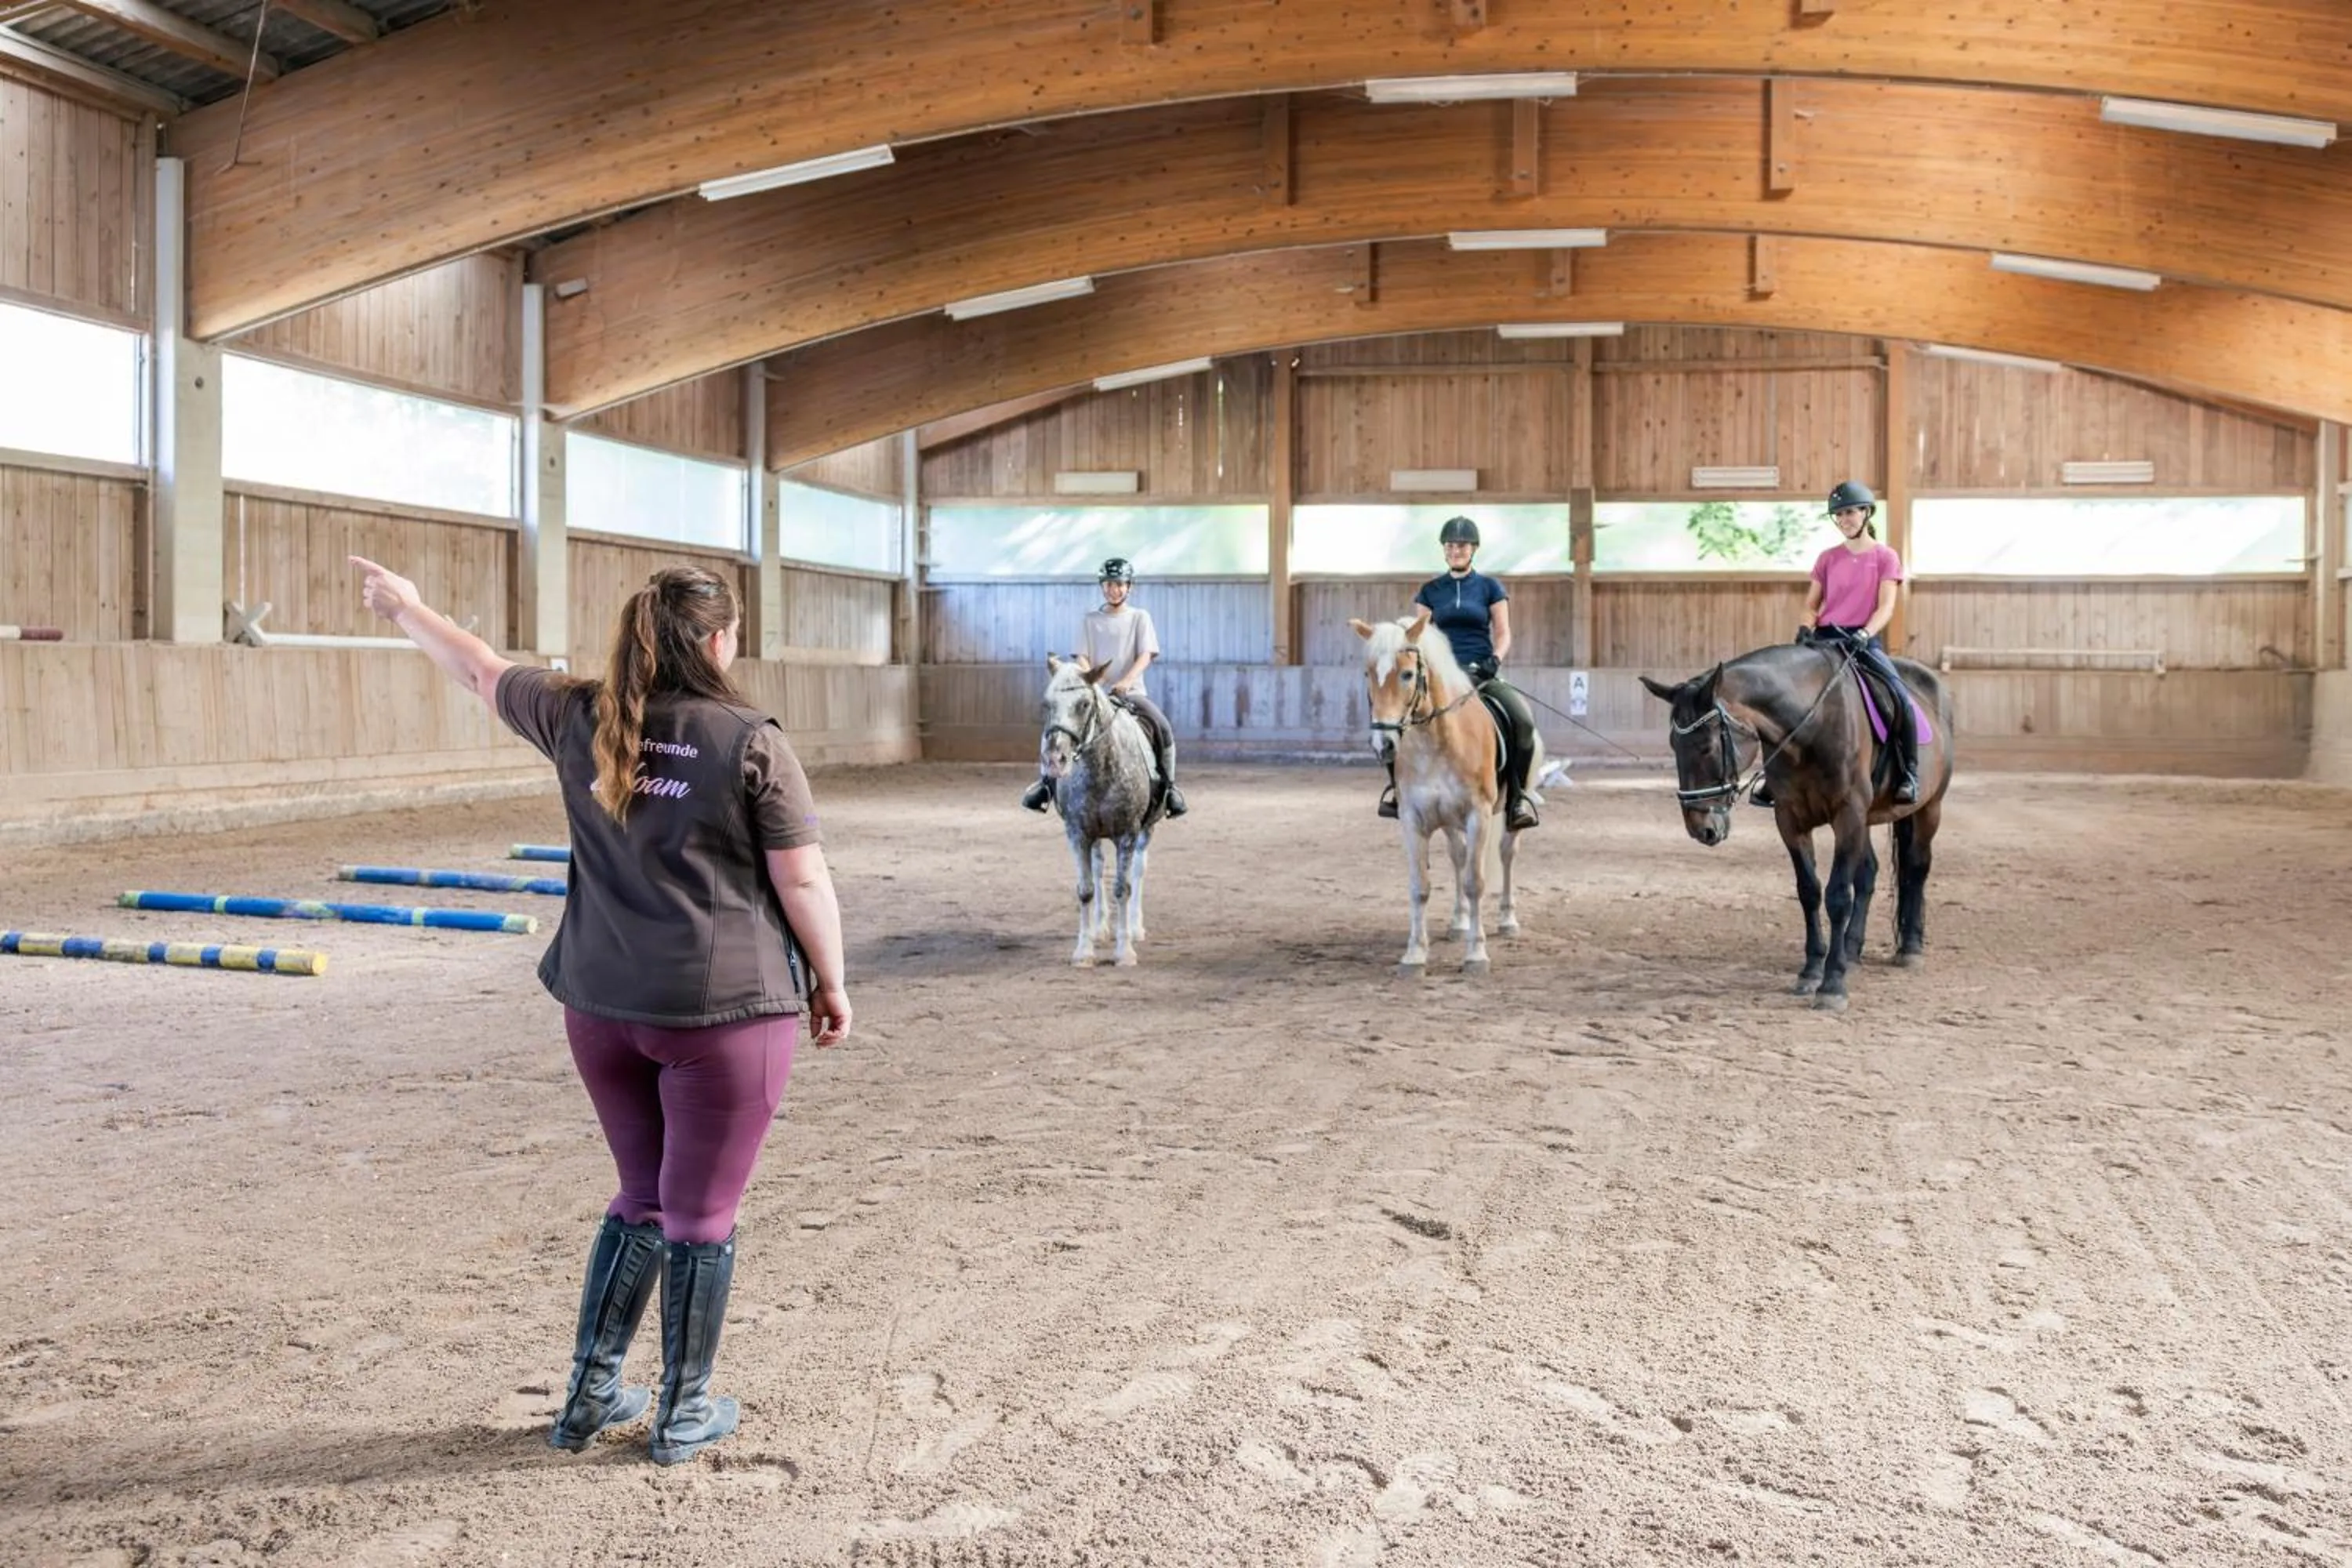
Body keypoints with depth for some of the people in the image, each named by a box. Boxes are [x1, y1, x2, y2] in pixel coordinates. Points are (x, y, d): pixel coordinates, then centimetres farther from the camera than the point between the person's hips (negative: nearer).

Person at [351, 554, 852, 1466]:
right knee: (702, 1213, 7)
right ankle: (685, 1413, 19)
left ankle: (590, 1392, 27)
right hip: (725, 1009, -5)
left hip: (603, 1004, 5)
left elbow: (481, 672, 19)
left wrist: (405, 606, 36)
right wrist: (831, 982, 5)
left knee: (643, 1199, 21)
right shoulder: (752, 742, -10)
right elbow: (803, 881, -8)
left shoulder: (581, 721, 3)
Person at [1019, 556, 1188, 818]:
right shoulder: (1091, 620, 11)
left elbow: (1145, 656, -6)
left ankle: (1168, 785, -11)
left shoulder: (1140, 617, 6)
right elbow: (1083, 658, 4)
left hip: (1132, 692, -1)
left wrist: (1127, 681, -24)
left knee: (1162, 727, -25)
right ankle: (1047, 781, -6)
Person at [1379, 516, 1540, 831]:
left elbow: (1503, 634, 6)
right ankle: (1397, 785, -3)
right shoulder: (1431, 590, 12)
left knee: (1523, 719, -28)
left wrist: (1495, 660, -13)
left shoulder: (1490, 587, 8)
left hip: (1482, 672, -1)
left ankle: (1518, 796, -12)